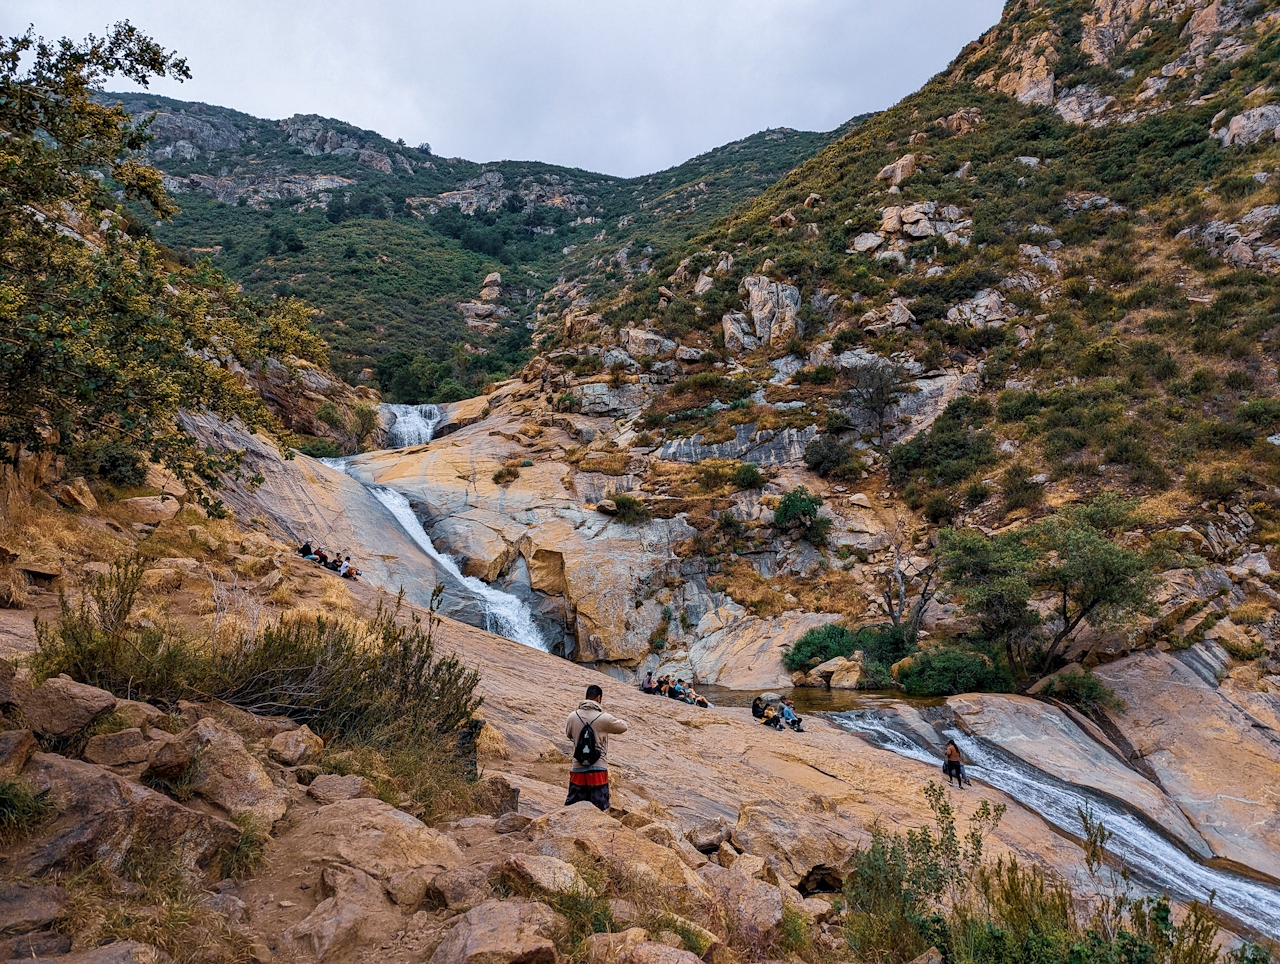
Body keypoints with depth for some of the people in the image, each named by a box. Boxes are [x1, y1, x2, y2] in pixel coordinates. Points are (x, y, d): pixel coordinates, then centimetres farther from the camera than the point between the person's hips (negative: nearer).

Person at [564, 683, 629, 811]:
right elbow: (623, 727, 4)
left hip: (578, 768, 3)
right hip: (598, 770, -3)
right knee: (600, 810, 7)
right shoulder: (605, 718, -14)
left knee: (571, 806, 14)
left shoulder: (573, 716, -4)